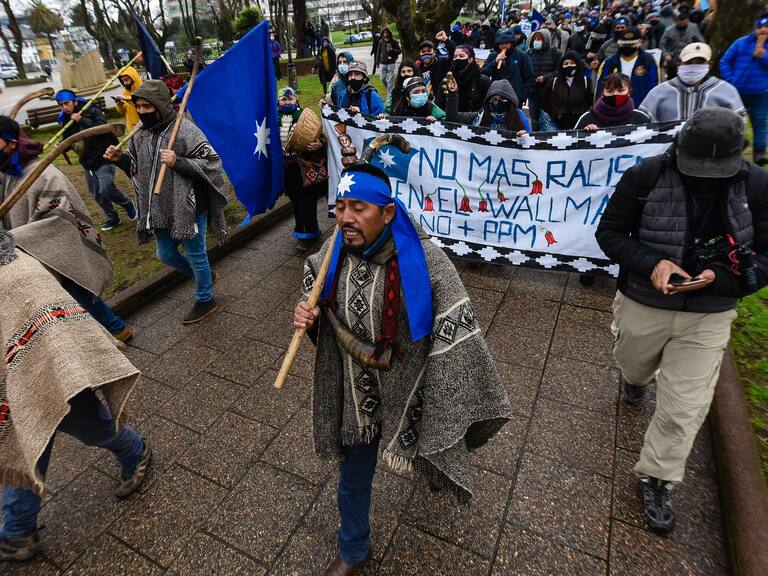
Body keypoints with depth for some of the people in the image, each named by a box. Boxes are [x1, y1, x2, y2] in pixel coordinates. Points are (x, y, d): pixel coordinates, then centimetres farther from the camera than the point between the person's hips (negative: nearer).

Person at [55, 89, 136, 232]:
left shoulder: (92, 111, -11)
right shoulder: (65, 120, 6)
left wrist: (82, 120, -29)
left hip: (103, 157, -7)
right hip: (87, 161, 7)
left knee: (105, 189, -21)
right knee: (96, 194, 11)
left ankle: (127, 204, 7)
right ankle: (112, 218, 28)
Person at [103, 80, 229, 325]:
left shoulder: (185, 130, -16)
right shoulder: (141, 135, 6)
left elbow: (211, 164, -20)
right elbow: (138, 169, 19)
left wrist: (177, 162, -29)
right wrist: (121, 159, 0)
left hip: (188, 208, -8)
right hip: (161, 210, 8)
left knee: (195, 254, 6)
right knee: (165, 255, 19)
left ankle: (205, 300, 26)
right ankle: (203, 276, 43)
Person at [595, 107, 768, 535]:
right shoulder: (646, 176, -16)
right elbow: (609, 232, -9)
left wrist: (718, 277, -25)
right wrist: (651, 263, -25)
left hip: (708, 316, 1)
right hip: (642, 305, 0)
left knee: (685, 407, 2)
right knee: (634, 365, 25)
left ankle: (657, 478, 25)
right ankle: (637, 381, 65)